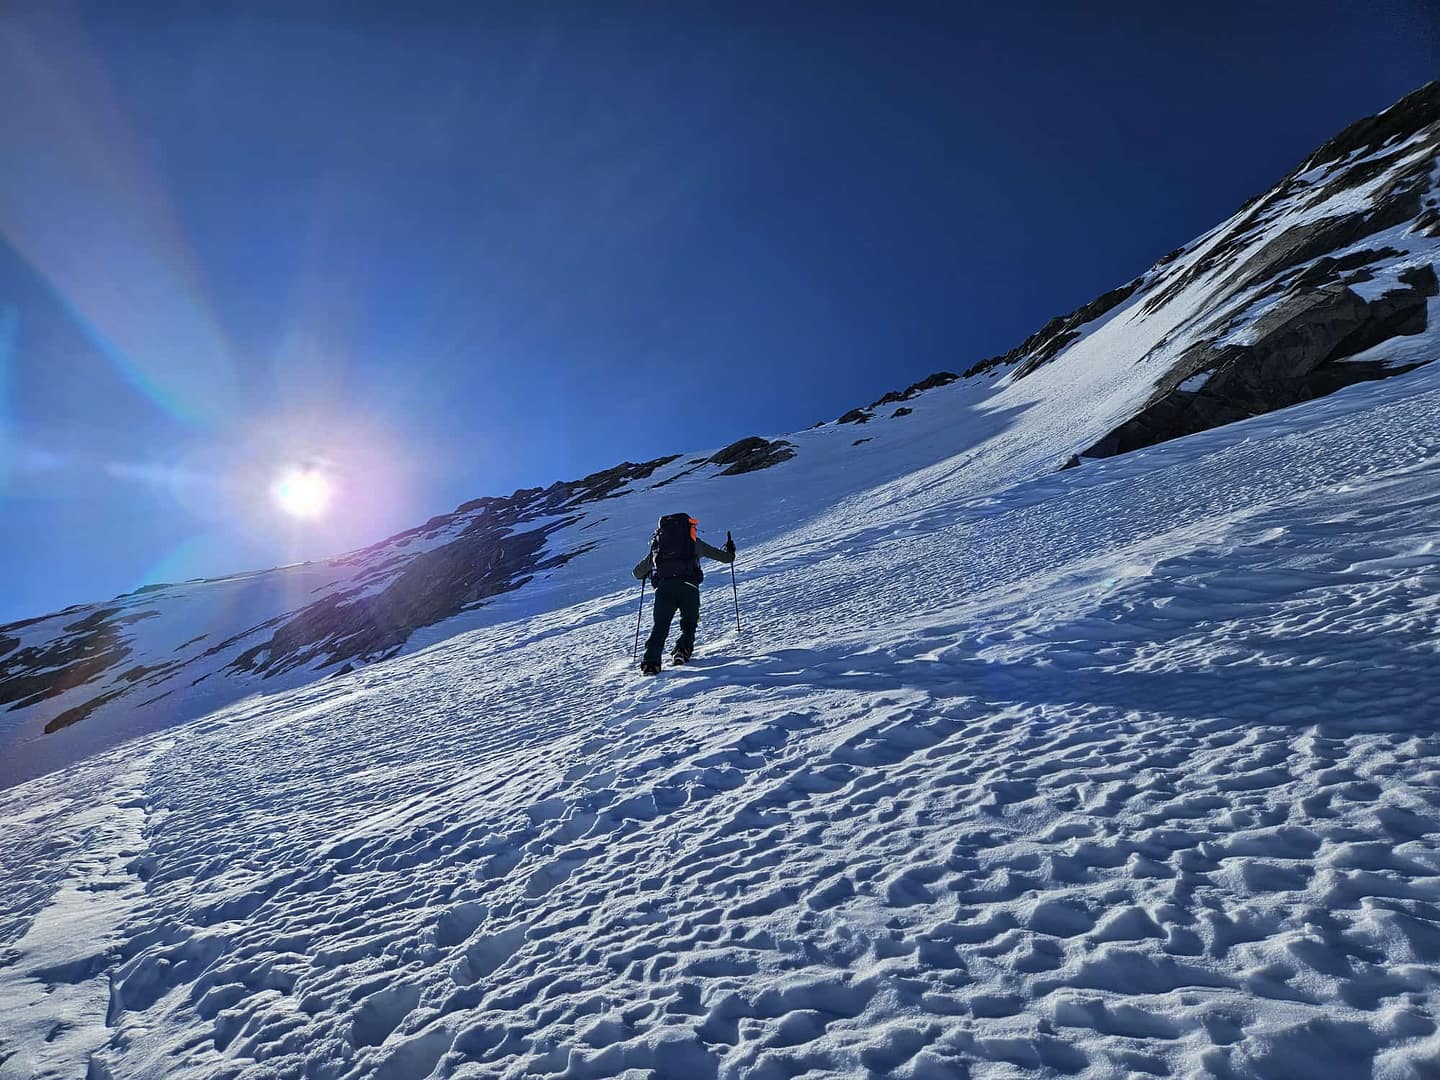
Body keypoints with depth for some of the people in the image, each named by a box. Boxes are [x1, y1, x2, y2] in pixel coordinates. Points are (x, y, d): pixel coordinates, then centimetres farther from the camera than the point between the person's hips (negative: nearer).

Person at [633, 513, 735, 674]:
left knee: (660, 626, 5)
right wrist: (730, 551, 47)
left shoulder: (657, 544, 26)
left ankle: (650, 662, -12)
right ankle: (682, 651, -1)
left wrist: (647, 573, 56)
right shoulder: (694, 542, 20)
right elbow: (726, 557, 24)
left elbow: (637, 573, 32)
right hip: (688, 587, -1)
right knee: (689, 624, 19)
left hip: (663, 587, 1)